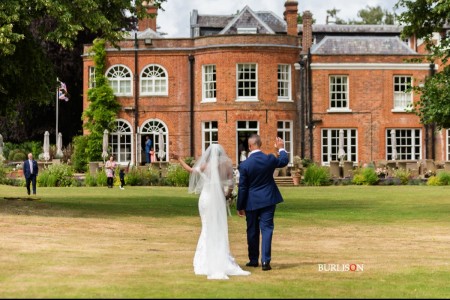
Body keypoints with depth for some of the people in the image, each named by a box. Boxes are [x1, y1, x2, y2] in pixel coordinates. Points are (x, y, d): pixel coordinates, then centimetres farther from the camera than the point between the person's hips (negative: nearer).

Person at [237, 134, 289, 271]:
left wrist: (240, 206, 0)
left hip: (251, 202, -1)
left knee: (252, 231, 13)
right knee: (266, 229, 0)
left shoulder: (244, 165, -14)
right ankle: (265, 261, -9)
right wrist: (281, 149, 32)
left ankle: (253, 260, 23)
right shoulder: (270, 159, -9)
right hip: (268, 200, 1)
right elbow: (284, 161, 14)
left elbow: (242, 187, -9)